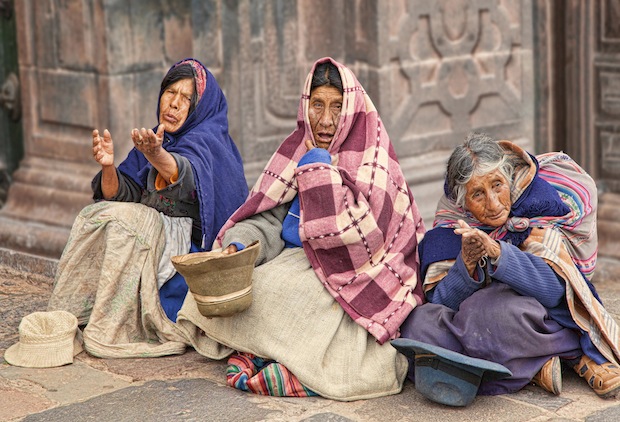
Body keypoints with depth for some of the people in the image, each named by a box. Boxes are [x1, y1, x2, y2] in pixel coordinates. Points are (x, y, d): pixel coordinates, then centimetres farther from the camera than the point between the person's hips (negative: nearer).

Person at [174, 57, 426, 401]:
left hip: (347, 274, -6)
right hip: (293, 263, 6)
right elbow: (268, 218, 4)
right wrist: (237, 246, -18)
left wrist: (318, 168, -16)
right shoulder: (297, 149, 10)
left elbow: (360, 234, -20)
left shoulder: (371, 157, -8)